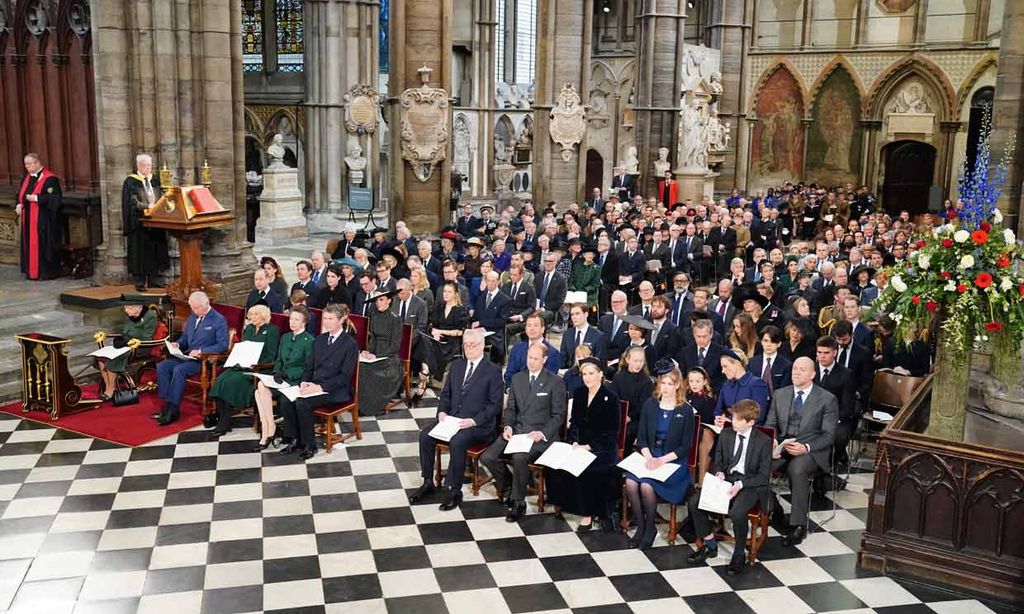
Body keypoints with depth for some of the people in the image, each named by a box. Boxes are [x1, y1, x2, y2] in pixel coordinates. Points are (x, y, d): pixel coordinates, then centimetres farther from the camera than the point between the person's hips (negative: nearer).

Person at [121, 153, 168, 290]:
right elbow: (132, 202, -13)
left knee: (157, 251, 6)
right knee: (140, 252, -2)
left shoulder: (155, 180, 13)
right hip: (139, 222, -5)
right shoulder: (130, 182, -3)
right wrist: (147, 206, -27)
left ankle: (155, 280, 13)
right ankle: (139, 282, 5)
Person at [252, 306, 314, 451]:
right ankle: (266, 435, -22)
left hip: (296, 380, -6)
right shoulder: (285, 337, 18)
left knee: (263, 388, -26)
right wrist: (277, 372, -3)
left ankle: (269, 430, -15)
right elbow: (278, 360, 19)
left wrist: (287, 374, -18)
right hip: (283, 377, 7)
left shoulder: (309, 341, -5)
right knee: (259, 391, -22)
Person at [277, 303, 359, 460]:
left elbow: (344, 376, -12)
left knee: (302, 403, -29)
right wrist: (304, 382, -7)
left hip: (336, 391, -7)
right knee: (285, 400, -18)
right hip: (314, 386, 7)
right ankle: (294, 440, -6)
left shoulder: (351, 344, -7)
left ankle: (309, 445, -13)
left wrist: (320, 387, -21)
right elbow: (309, 366, 15)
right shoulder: (319, 340, 15)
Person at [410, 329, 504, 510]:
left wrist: (473, 421, -18)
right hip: (451, 417, 6)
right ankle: (428, 483, -3)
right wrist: (441, 412, -2)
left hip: (477, 424, -6)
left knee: (456, 441, -33)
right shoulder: (456, 365, 14)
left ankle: (454, 491, -19)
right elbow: (445, 393, 18)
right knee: (425, 435, -17)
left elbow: (495, 405, -8)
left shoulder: (493, 371, -4)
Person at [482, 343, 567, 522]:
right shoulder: (517, 378, 14)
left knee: (519, 458, -35)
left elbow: (558, 415, -2)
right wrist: (507, 426, -2)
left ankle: (518, 502, -13)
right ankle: (507, 489, 11)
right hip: (516, 430, 5)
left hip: (540, 435, -5)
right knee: (488, 457, -17)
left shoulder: (555, 382, -1)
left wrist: (542, 433, -16)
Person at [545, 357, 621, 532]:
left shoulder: (610, 398, -6)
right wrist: (574, 442, -8)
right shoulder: (579, 394, 11)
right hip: (579, 443, 5)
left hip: (602, 448, -5)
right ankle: (563, 501, -9)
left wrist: (589, 446, -16)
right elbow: (574, 422, 12)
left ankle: (588, 514, -16)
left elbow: (612, 432, -7)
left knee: (585, 469, -33)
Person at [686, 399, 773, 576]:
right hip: (726, 479, 5)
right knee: (694, 502, -16)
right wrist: (719, 473, -7)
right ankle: (710, 545, 4)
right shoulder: (725, 434, 5)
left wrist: (740, 485, -22)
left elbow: (764, 476, -8)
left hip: (750, 485, -5)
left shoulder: (764, 441, -9)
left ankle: (739, 554, -8)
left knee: (737, 512, -35)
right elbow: (717, 462, 16)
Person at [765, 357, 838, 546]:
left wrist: (806, 447, -19)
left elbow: (828, 435, -2)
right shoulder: (780, 394, 15)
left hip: (811, 450, -4)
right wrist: (772, 442, -8)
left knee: (797, 469, -38)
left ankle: (798, 525, -25)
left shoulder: (827, 399, 2)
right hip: (781, 446, 4)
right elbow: (770, 424, 15)